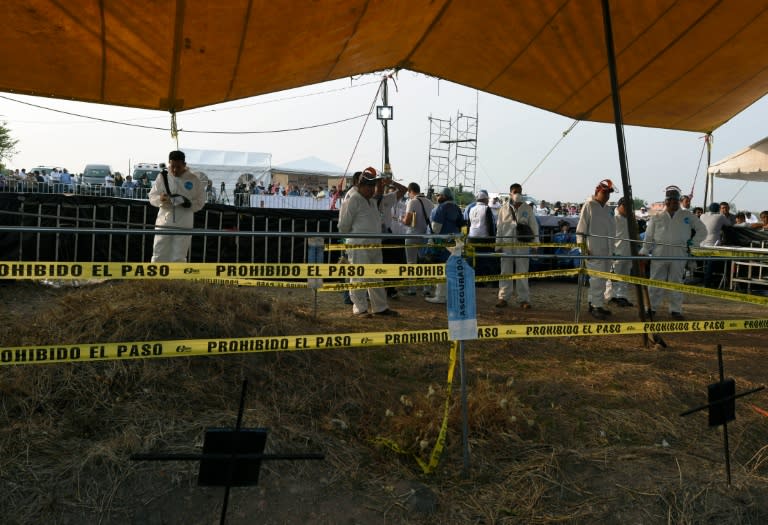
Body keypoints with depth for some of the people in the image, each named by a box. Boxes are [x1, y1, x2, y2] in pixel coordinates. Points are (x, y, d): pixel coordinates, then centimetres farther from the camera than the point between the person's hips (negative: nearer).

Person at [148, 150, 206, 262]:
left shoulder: (193, 180, -3)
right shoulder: (162, 177, 1)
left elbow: (200, 202, -1)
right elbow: (152, 196, 3)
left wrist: (188, 203, -21)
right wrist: (160, 199, -20)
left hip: (184, 225, -1)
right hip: (164, 223, 1)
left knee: (179, 257, 8)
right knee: (159, 255, 5)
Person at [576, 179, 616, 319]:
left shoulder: (606, 208, 18)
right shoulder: (589, 206, -4)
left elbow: (610, 229, 21)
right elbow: (581, 228, -8)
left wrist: (612, 249, 19)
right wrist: (582, 246, -15)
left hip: (606, 250, 8)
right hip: (594, 250, -8)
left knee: (602, 279, 10)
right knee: (596, 278, -9)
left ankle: (594, 304, 18)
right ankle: (597, 306, -6)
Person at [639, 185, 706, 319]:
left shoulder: (687, 216, 10)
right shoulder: (657, 218, 10)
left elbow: (702, 230, 15)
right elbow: (649, 237, 8)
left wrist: (693, 243, 3)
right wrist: (643, 252, -1)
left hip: (678, 255, 0)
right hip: (659, 254, 0)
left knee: (676, 282, 6)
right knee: (656, 282, 2)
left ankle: (675, 310, 12)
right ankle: (651, 307, 10)